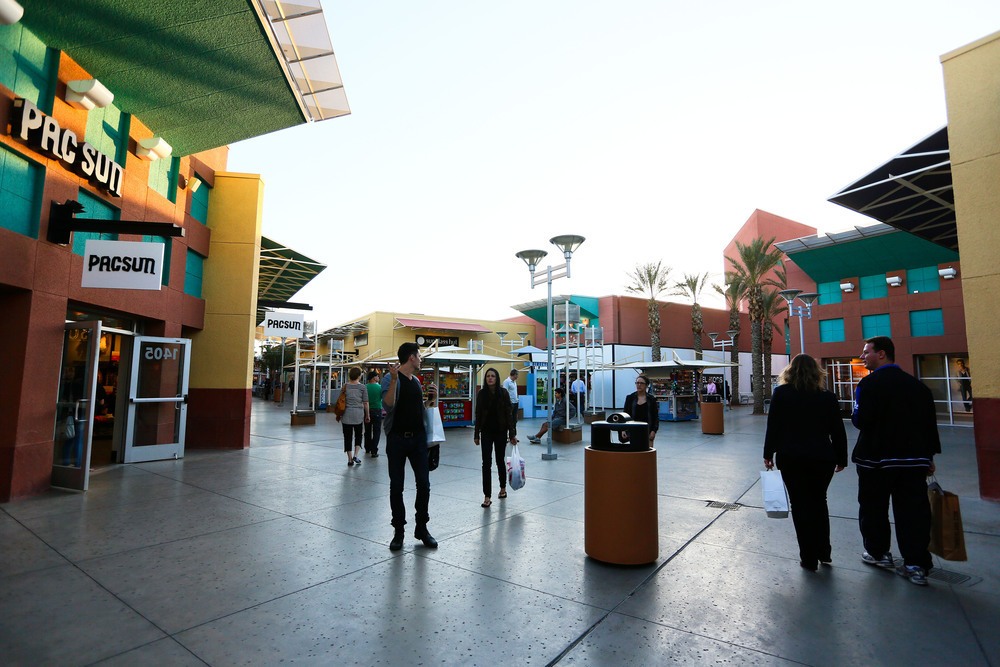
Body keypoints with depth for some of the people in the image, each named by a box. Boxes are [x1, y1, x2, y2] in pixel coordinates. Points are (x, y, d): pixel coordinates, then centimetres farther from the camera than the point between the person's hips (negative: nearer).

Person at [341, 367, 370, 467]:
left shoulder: (345, 386, 2)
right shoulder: (362, 387, -4)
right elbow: (365, 403, -2)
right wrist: (368, 415, 8)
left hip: (346, 414, 1)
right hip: (358, 414, -1)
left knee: (348, 436, 8)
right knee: (358, 435, 14)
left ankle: (350, 459, 10)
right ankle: (356, 455, -1)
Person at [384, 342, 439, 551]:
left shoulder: (416, 381, 13)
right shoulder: (393, 378, -8)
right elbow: (388, 406, -21)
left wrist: (431, 398, 5)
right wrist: (394, 379, -28)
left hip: (418, 438, 6)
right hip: (397, 439, -5)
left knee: (424, 484, 5)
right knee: (396, 486, 5)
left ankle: (421, 527, 20)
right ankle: (399, 530, 20)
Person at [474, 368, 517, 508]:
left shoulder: (503, 393, -5)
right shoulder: (481, 394, -1)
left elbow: (508, 414, -4)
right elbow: (478, 415, 4)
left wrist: (512, 434, -7)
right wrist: (476, 434, 5)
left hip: (501, 432, -1)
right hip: (486, 432, 1)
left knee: (500, 460, 13)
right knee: (486, 463, -4)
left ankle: (503, 488, 35)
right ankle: (487, 496, 0)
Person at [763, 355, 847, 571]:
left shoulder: (781, 393, -4)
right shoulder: (827, 396, 2)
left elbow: (773, 426, -5)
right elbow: (838, 431, 5)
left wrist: (768, 454, 3)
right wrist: (841, 458, 16)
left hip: (792, 458, -2)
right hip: (822, 457, 3)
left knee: (801, 506, 6)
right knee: (819, 502, 21)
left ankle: (809, 558, 13)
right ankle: (824, 553, 28)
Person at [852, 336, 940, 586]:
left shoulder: (869, 384, -15)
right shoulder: (916, 384, 5)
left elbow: (860, 420, -21)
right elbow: (929, 422, 9)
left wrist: (856, 414, 2)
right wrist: (929, 456, 16)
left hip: (876, 460, -5)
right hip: (914, 459, 5)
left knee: (874, 509, 12)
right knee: (913, 511, 10)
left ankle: (878, 553, 26)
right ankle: (917, 565, 14)